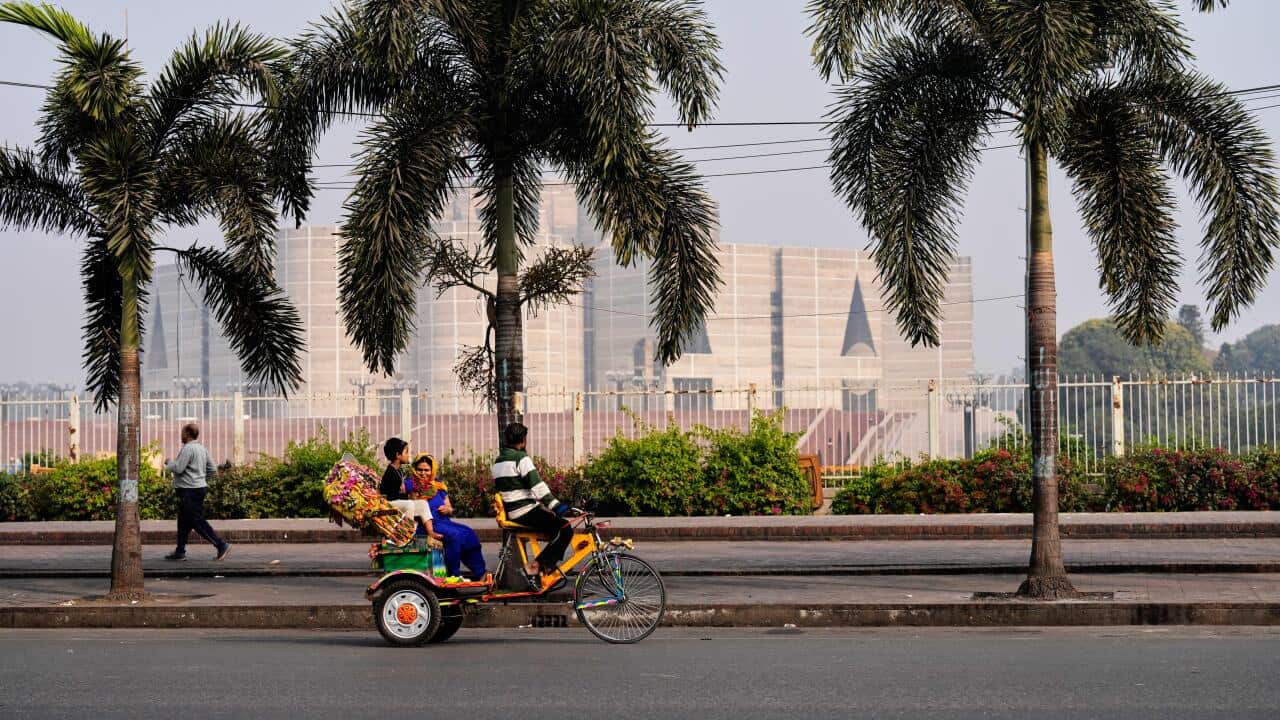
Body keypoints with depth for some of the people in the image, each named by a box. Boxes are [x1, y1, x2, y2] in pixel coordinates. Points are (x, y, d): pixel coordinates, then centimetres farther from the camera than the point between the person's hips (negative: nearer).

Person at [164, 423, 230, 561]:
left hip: (189, 491, -10)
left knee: (197, 521, -9)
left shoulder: (187, 449, -16)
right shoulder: (202, 449, 13)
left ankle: (221, 545, -14)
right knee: (183, 521, 15)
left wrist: (169, 464, -1)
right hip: (200, 487, 10)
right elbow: (212, 468, 16)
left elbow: (178, 468, -21)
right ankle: (180, 551, 19)